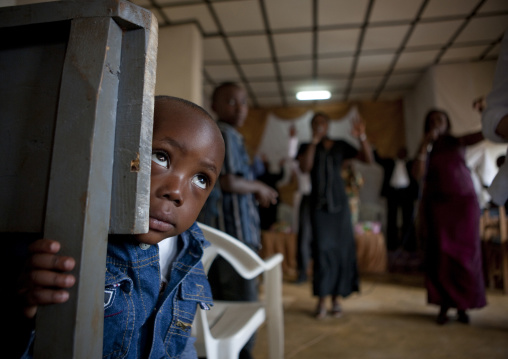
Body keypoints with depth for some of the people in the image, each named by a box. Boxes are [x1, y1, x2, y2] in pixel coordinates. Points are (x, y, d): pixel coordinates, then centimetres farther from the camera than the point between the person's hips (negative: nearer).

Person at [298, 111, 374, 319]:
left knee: (341, 250, 2)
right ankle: (321, 301, 0)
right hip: (319, 205, -2)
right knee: (322, 250, -8)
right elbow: (305, 168, -15)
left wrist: (362, 137, -13)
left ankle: (336, 299, 13)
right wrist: (314, 141, -20)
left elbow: (368, 159, 1)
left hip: (340, 203, 2)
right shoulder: (306, 147, 4)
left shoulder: (341, 146, 6)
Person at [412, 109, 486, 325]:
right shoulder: (427, 150, 10)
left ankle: (462, 306, 12)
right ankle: (444, 305, 4)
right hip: (437, 204, 0)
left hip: (464, 202, 1)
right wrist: (425, 145, -9)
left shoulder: (459, 142, 11)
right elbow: (418, 175, -7)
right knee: (441, 256, -3)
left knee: (465, 255, 1)